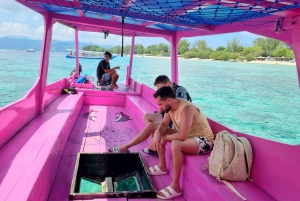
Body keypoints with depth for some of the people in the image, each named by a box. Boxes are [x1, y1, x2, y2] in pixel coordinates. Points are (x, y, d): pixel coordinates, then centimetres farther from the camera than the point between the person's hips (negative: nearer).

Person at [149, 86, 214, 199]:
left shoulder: (186, 109, -30)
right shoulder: (170, 106, -4)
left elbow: (182, 136, -36)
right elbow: (163, 124, 5)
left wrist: (165, 138, -19)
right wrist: (158, 134, -17)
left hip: (203, 140, -9)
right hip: (187, 135, 9)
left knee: (175, 145, -36)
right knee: (158, 134, 7)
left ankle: (175, 187, -24)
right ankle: (162, 167, 18)